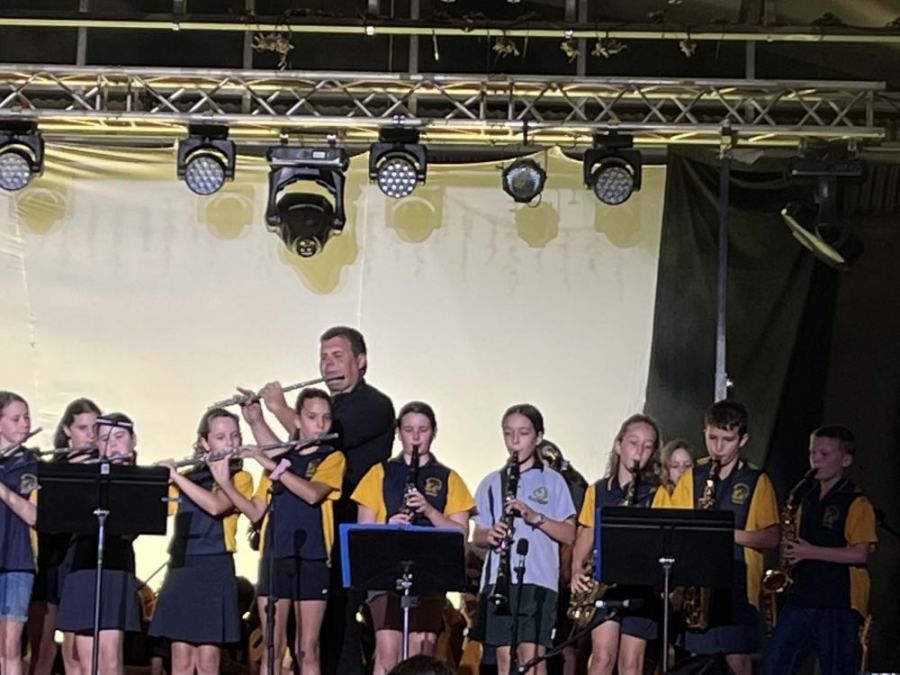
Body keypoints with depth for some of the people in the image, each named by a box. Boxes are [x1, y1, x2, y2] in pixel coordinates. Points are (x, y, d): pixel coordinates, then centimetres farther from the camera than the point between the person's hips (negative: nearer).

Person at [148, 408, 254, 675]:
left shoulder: (240, 478, 2)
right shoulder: (188, 480, 17)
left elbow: (216, 506, -18)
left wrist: (175, 476, -15)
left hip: (214, 569, -4)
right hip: (180, 568, 4)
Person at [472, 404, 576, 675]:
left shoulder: (552, 481, 7)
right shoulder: (492, 483, 15)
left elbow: (569, 535, 1)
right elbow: (477, 536, 14)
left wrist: (534, 516, -14)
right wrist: (489, 535, -9)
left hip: (538, 579, -3)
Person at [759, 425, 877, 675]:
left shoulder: (856, 504, -6)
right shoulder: (808, 499, 16)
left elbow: (859, 553, -15)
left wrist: (811, 552, -18)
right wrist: (790, 551, 4)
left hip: (840, 601, -7)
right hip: (801, 598, 7)